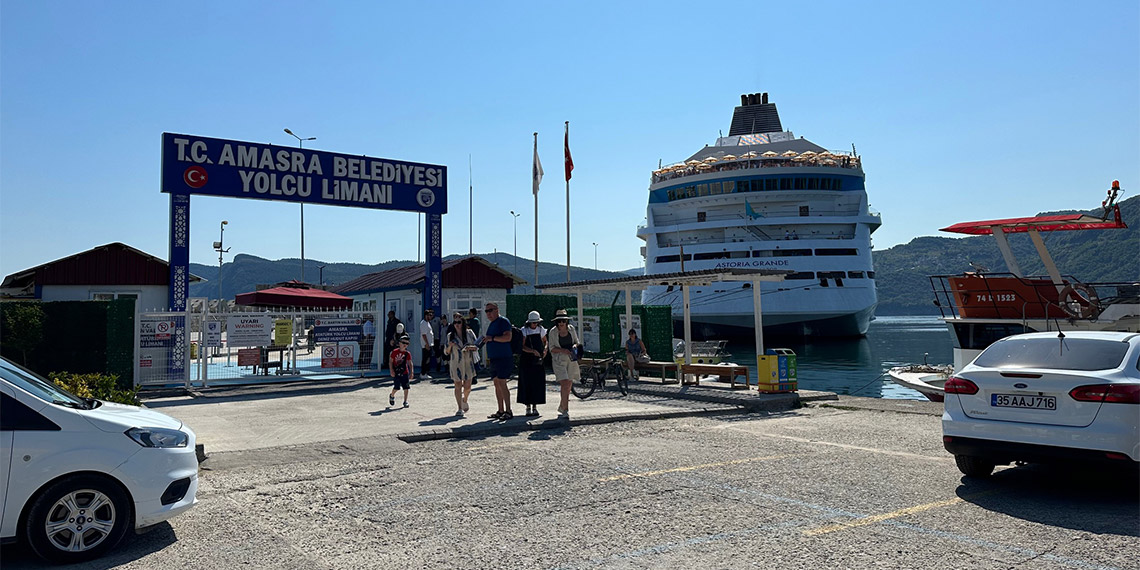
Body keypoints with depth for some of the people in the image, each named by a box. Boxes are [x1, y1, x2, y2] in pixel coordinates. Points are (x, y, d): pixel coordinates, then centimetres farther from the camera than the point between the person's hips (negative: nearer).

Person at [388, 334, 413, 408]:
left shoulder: (407, 354, 1)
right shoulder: (395, 352, -5)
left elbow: (410, 363, 4)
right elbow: (390, 361, -2)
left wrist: (411, 372, -3)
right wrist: (391, 371, -10)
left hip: (405, 373, 3)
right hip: (396, 373, -3)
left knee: (406, 388, 0)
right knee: (396, 387, -3)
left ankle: (405, 401, 11)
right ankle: (391, 396, 28)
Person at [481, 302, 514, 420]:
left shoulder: (503, 321, -8)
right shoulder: (491, 323, 20)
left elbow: (507, 337, -19)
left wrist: (492, 338, -20)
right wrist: (488, 357, 17)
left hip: (503, 357, -9)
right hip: (494, 358, 9)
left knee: (501, 383, -13)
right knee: (496, 384, 10)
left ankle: (508, 411, -9)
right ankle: (500, 411, 15)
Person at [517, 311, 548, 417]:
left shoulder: (541, 330, 6)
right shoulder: (524, 331, -6)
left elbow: (545, 341, 19)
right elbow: (522, 346, -12)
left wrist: (545, 349, -2)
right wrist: (533, 351, -26)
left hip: (538, 360, 3)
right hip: (526, 360, -3)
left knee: (538, 383, 0)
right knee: (527, 383, -4)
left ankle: (535, 407, 10)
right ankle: (528, 407, 5)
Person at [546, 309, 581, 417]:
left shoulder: (571, 329, 4)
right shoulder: (553, 332, -5)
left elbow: (577, 341, 15)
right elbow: (552, 348, -4)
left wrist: (574, 346, -8)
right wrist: (562, 350, -20)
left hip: (571, 360, 4)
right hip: (559, 360, -4)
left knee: (568, 385, 9)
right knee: (564, 384, -16)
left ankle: (562, 407, 27)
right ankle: (565, 409, -11)